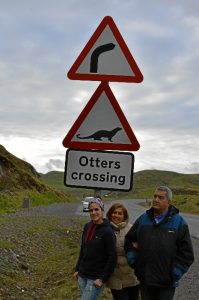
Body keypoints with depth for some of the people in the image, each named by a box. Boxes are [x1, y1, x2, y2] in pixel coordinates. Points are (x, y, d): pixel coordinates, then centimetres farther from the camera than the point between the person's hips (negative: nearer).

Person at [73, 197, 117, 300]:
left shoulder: (107, 231, -14)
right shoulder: (87, 227, 4)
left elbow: (112, 258, -14)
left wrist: (102, 278, -15)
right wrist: (77, 269, 13)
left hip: (95, 279, -6)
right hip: (82, 276, 6)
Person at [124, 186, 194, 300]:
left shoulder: (179, 222, -4)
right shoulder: (143, 219, 6)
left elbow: (186, 252, -5)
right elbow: (129, 240, 18)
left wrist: (176, 273, -9)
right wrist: (132, 259, 6)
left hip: (166, 282, -3)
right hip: (145, 279, 3)